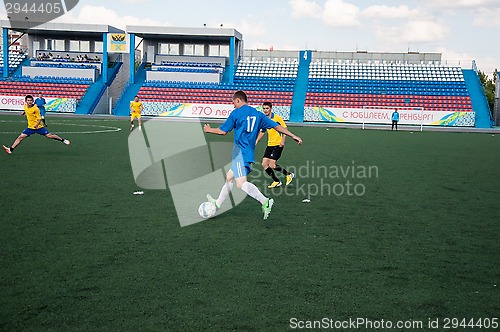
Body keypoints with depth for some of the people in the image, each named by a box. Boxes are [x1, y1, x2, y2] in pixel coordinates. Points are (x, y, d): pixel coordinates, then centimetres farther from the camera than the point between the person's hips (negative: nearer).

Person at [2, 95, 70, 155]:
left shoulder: (35, 109, -18)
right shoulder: (25, 106, -1)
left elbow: (39, 119, -16)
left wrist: (36, 125, -31)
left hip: (38, 127, -5)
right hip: (30, 127, 5)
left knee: (49, 136, -6)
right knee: (21, 137, -5)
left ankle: (63, 140, 11)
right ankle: (10, 149, -5)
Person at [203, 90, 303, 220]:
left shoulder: (236, 113, -5)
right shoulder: (258, 114, 12)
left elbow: (222, 131, 0)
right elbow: (276, 126, 9)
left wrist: (209, 129, 19)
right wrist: (293, 136, 11)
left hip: (240, 151, -8)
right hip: (250, 152, 8)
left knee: (241, 183, -17)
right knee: (229, 177, 21)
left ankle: (265, 202, -32)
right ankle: (217, 204, 32)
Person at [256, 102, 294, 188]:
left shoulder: (277, 118, -9)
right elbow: (262, 132, 21)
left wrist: (283, 141, -17)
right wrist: (257, 140, 10)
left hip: (278, 145, -7)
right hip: (269, 145, 7)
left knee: (272, 165, -14)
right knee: (264, 164, 0)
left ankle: (289, 174, 7)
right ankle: (276, 181, 14)